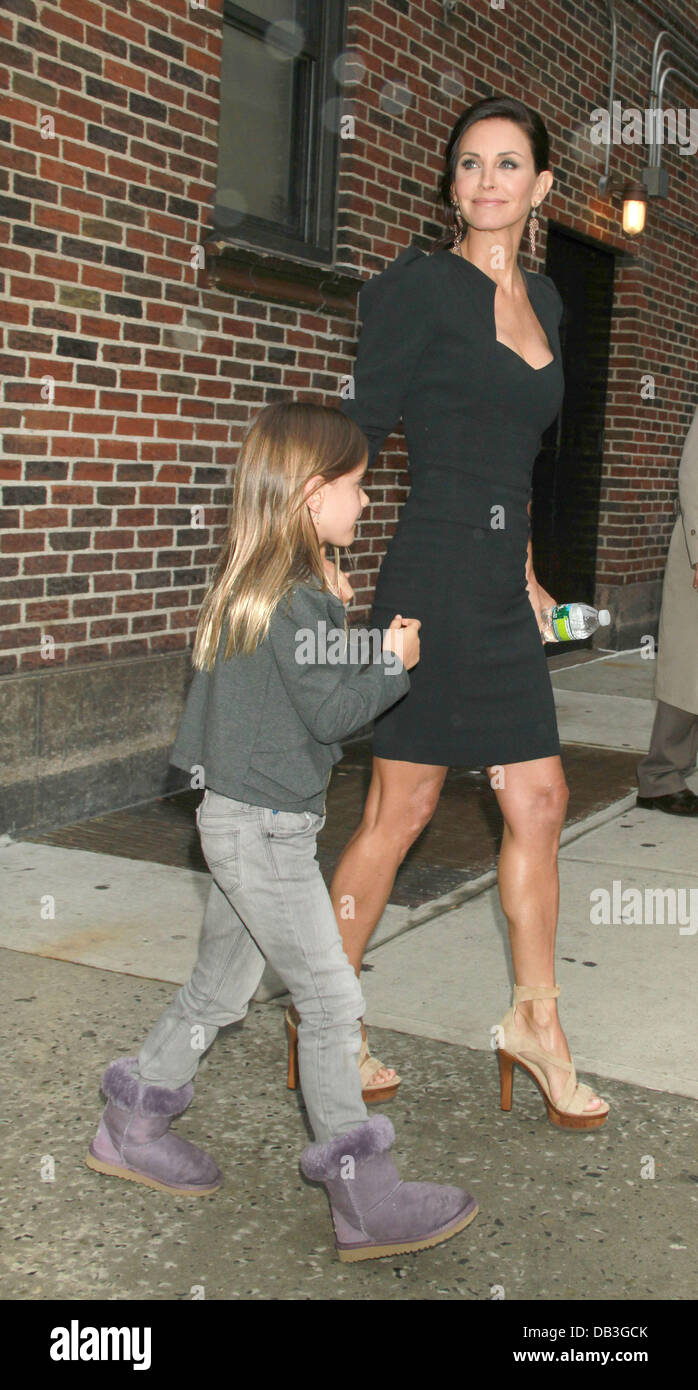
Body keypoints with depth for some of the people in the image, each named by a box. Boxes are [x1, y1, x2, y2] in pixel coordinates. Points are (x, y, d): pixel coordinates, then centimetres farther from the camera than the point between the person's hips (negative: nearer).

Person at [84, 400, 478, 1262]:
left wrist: (366, 651, 11)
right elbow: (330, 713, -19)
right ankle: (363, 1198, 7)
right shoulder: (298, 600, -21)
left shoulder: (248, 584, 9)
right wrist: (393, 661, -7)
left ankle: (131, 1129, 35)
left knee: (219, 988, 21)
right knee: (331, 1001, -2)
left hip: (237, 820, 10)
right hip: (265, 832, -10)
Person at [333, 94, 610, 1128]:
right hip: (435, 572, -8)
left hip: (500, 586, 8)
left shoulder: (542, 297, 17)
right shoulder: (422, 285, -6)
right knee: (401, 809, 0)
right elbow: (360, 426, -8)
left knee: (538, 803, 9)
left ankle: (536, 1022, 23)